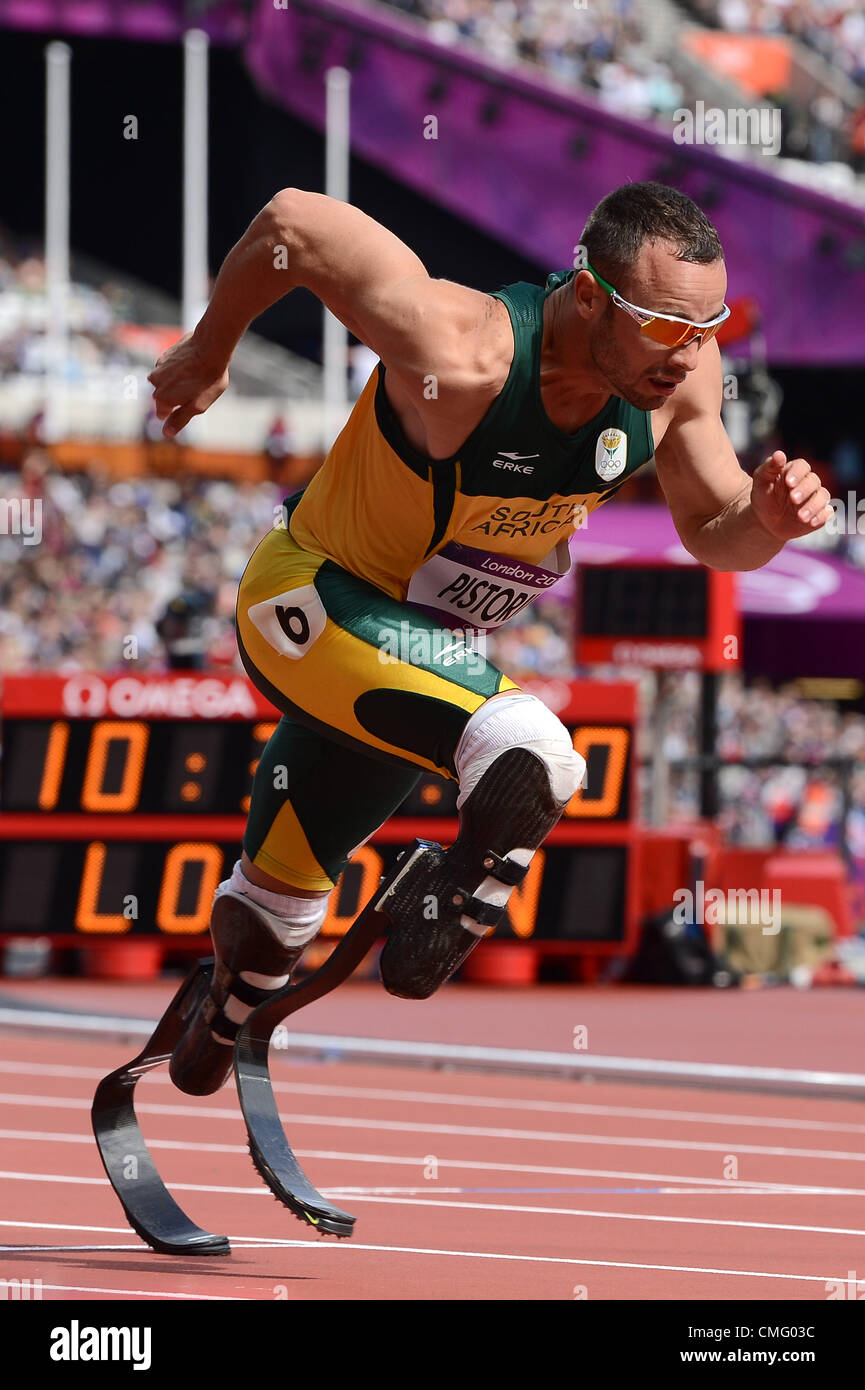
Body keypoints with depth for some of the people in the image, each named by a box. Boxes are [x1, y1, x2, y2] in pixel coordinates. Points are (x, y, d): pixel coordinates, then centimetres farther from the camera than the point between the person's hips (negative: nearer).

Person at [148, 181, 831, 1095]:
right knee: (529, 759, -33)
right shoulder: (461, 356, -37)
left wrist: (767, 517, -27)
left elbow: (714, 538, -3)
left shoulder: (679, 369, -18)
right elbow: (293, 223, -28)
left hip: (431, 643, 7)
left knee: (282, 894, 25)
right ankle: (450, 908, -5)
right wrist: (208, 353, -11)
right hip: (312, 601, -7)